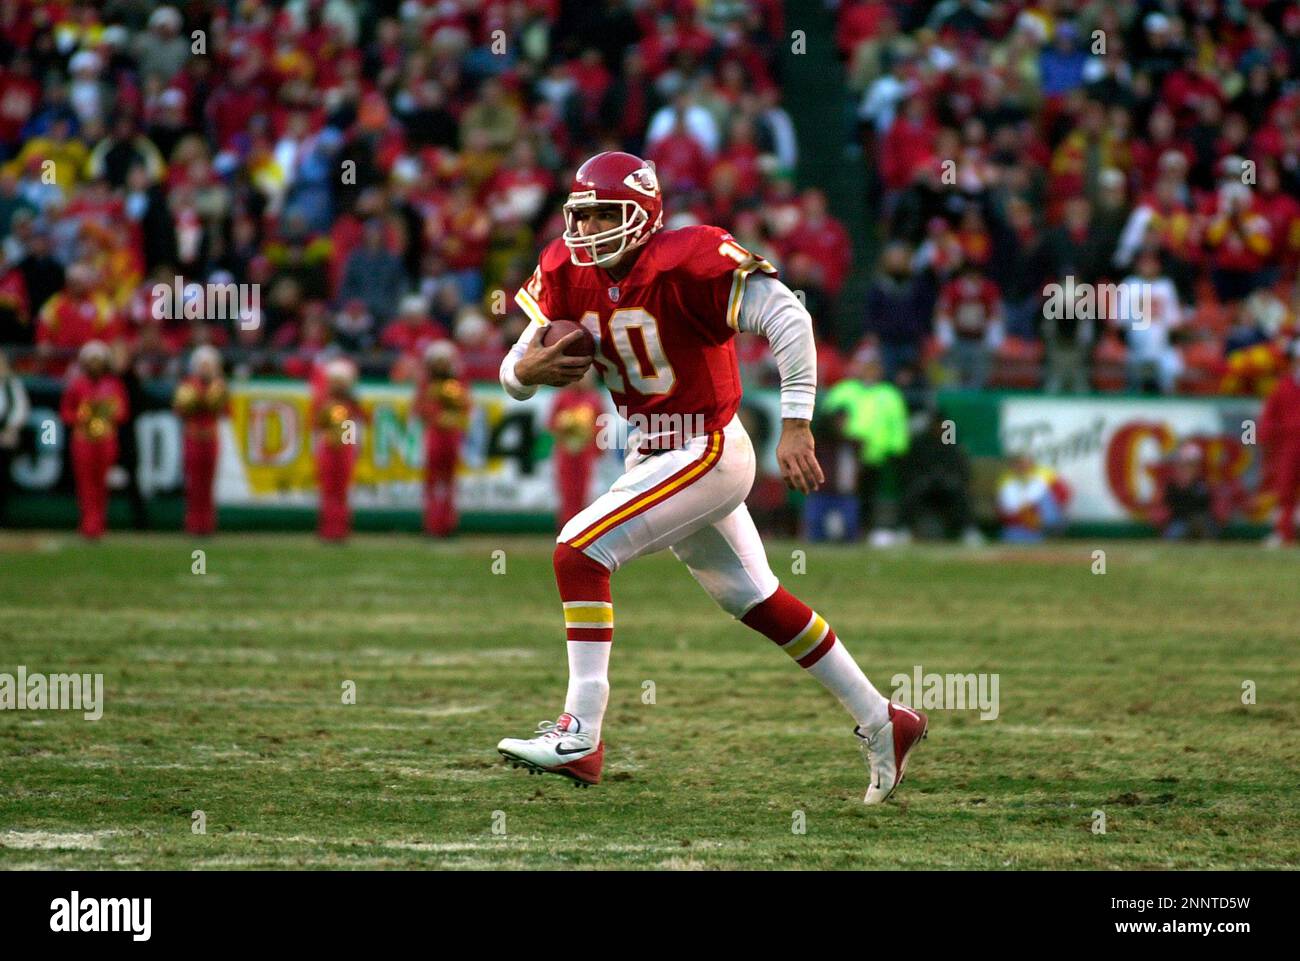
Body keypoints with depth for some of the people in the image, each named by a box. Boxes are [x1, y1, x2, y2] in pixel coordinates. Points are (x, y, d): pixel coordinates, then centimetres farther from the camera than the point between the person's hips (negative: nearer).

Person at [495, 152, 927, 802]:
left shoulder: (687, 262, -22)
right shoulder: (567, 274, -1)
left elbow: (786, 318, -25)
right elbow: (514, 374, 3)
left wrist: (795, 425, -28)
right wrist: (526, 371, -22)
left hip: (707, 452, -8)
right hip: (651, 455, 8)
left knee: (579, 550, -19)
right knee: (755, 601, 17)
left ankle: (581, 735, -18)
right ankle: (882, 723, 30)